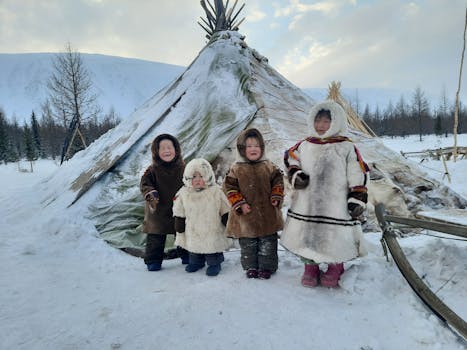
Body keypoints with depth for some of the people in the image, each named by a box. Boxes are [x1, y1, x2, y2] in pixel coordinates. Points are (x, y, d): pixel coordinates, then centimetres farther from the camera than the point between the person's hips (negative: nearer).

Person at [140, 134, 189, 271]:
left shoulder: (182, 168, -1)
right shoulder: (152, 170, -6)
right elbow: (144, 184, -7)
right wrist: (151, 193, -26)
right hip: (158, 211, -1)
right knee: (156, 238, 7)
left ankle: (186, 256, 34)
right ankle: (153, 260, 24)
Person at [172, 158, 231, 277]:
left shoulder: (216, 191, -11)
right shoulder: (183, 193, -5)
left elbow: (225, 212, -2)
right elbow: (179, 214, 5)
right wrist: (180, 229, 6)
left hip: (213, 232, -3)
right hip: (193, 233, 3)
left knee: (213, 249, 5)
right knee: (194, 251, 17)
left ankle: (214, 264, 28)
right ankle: (196, 262, 40)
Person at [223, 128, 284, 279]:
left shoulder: (269, 166, 1)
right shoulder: (236, 168, -5)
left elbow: (278, 181, 9)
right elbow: (229, 187, -5)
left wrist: (276, 197, -5)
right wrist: (240, 204, -12)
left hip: (268, 214, 1)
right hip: (246, 215, -1)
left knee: (268, 243, 10)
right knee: (247, 244, 12)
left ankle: (266, 266, 27)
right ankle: (250, 267, 30)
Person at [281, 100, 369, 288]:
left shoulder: (347, 147, -3)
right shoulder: (304, 145, 6)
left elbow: (358, 175, -3)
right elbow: (290, 158, 18)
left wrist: (357, 199, -6)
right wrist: (296, 175, -1)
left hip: (336, 204, -3)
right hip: (306, 203, 3)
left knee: (336, 237, 5)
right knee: (306, 235, 9)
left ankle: (335, 269, 30)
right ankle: (310, 268, 30)